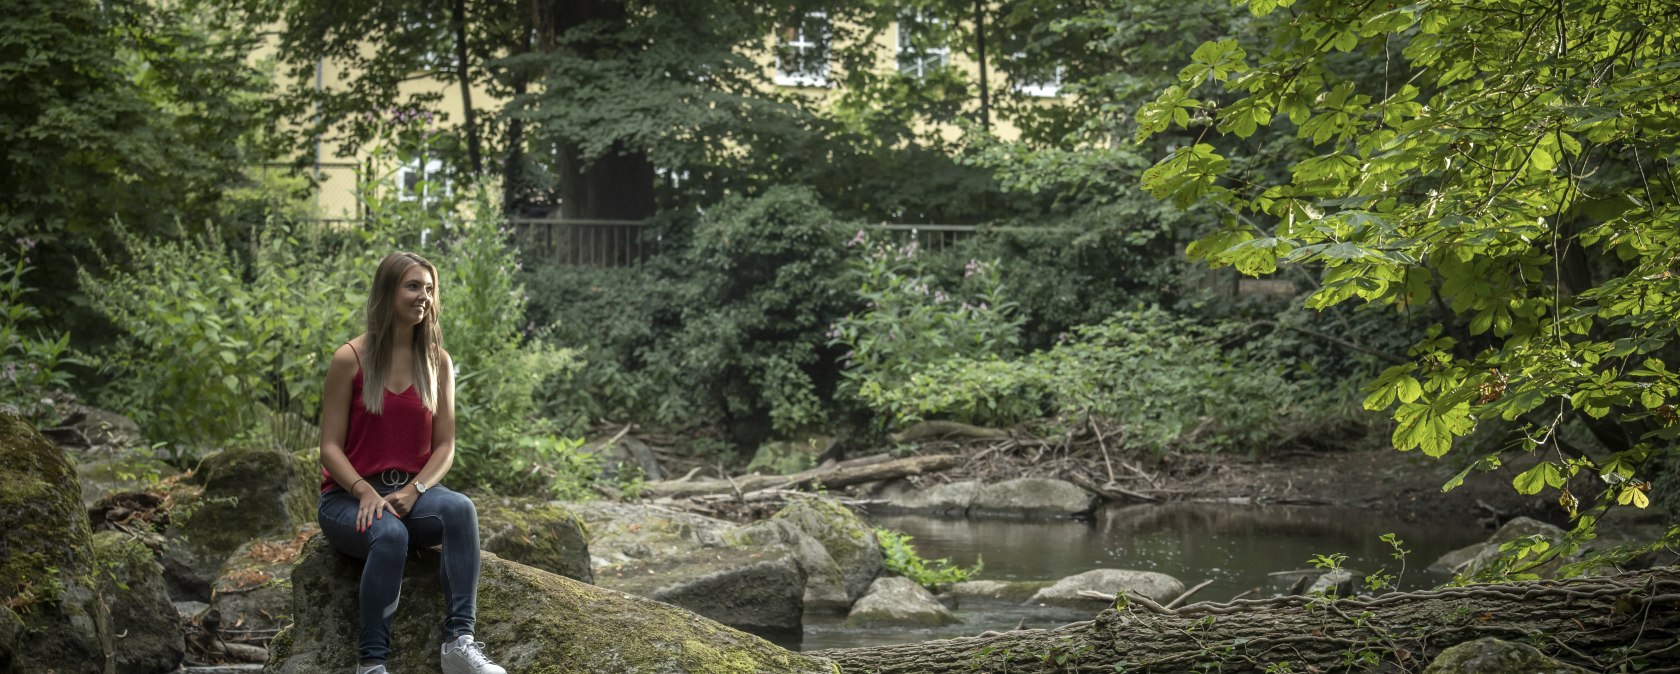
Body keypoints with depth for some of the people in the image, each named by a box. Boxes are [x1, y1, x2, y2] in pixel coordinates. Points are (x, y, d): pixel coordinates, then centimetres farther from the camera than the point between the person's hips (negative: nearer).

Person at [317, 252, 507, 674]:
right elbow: (331, 447, -5)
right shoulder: (350, 359, -5)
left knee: (459, 508, -31)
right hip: (350, 496, -3)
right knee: (389, 533, -37)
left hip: (412, 492, 3)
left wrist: (413, 491, -14)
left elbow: (444, 446, 4)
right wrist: (366, 492, -22)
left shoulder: (438, 362, 6)